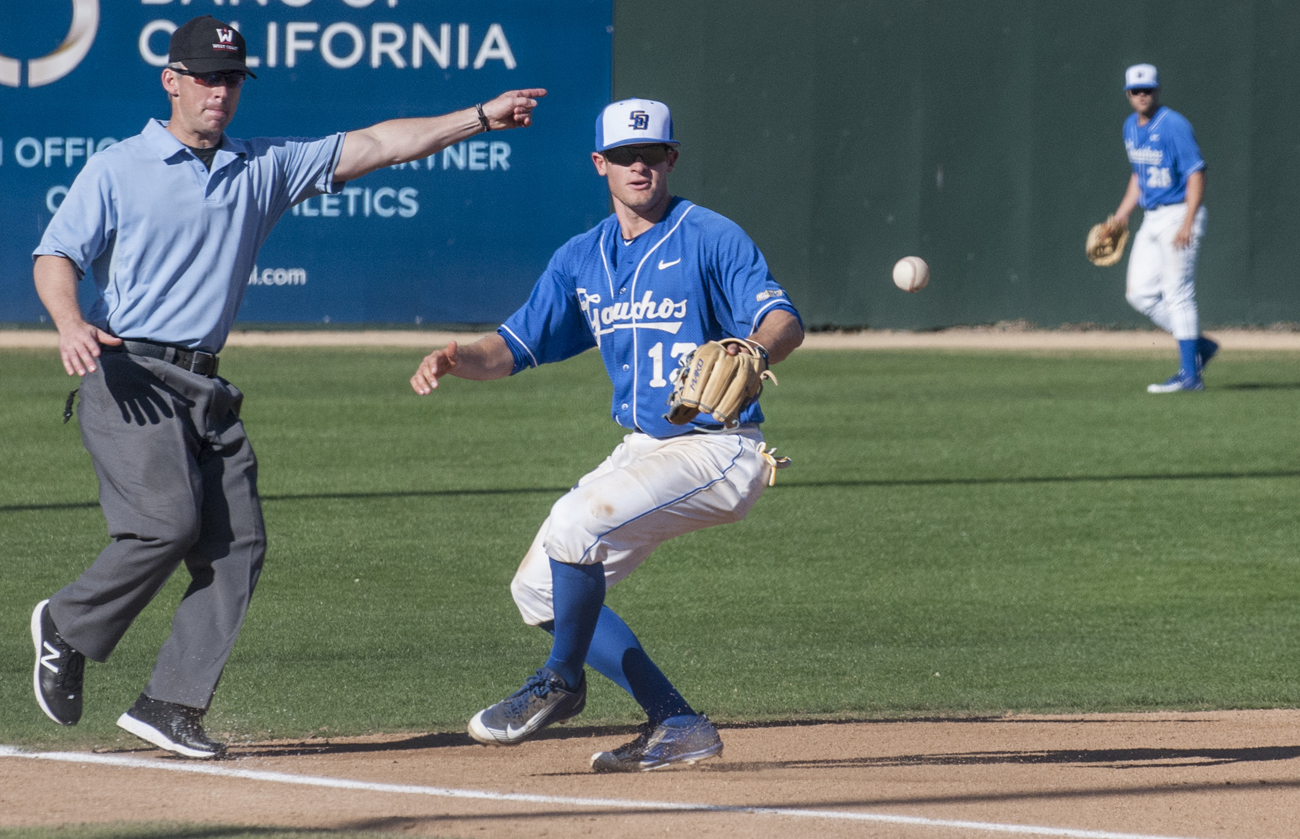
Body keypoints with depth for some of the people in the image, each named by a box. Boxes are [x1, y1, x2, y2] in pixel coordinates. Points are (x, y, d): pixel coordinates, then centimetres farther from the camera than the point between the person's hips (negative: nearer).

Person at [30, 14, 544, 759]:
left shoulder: (263, 169, 15)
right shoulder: (117, 170, 3)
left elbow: (375, 146, 12)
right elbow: (56, 256, -5)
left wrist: (479, 119, 4)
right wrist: (70, 324, -27)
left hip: (206, 386, 6)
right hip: (128, 376, -5)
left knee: (238, 544, -6)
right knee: (169, 522, -20)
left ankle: (172, 704, -4)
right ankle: (67, 628, 3)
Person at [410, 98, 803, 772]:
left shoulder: (710, 238, -10)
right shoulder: (582, 259, 10)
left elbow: (785, 321, -20)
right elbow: (515, 347, 9)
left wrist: (757, 348, -43)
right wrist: (457, 358, -12)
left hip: (720, 450, -9)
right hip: (642, 451, 9)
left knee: (574, 522, -28)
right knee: (539, 589, 7)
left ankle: (560, 683, -5)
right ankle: (676, 726, 7)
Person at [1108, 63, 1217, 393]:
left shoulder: (1174, 125, -15)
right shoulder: (1131, 128, 11)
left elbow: (1196, 174, -18)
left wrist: (1187, 224, -25)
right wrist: (1122, 213, 14)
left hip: (1178, 214, -9)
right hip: (1152, 218, 9)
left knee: (1178, 294, -8)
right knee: (1140, 293, 7)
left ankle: (1190, 375, -3)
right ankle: (1199, 345, 19)